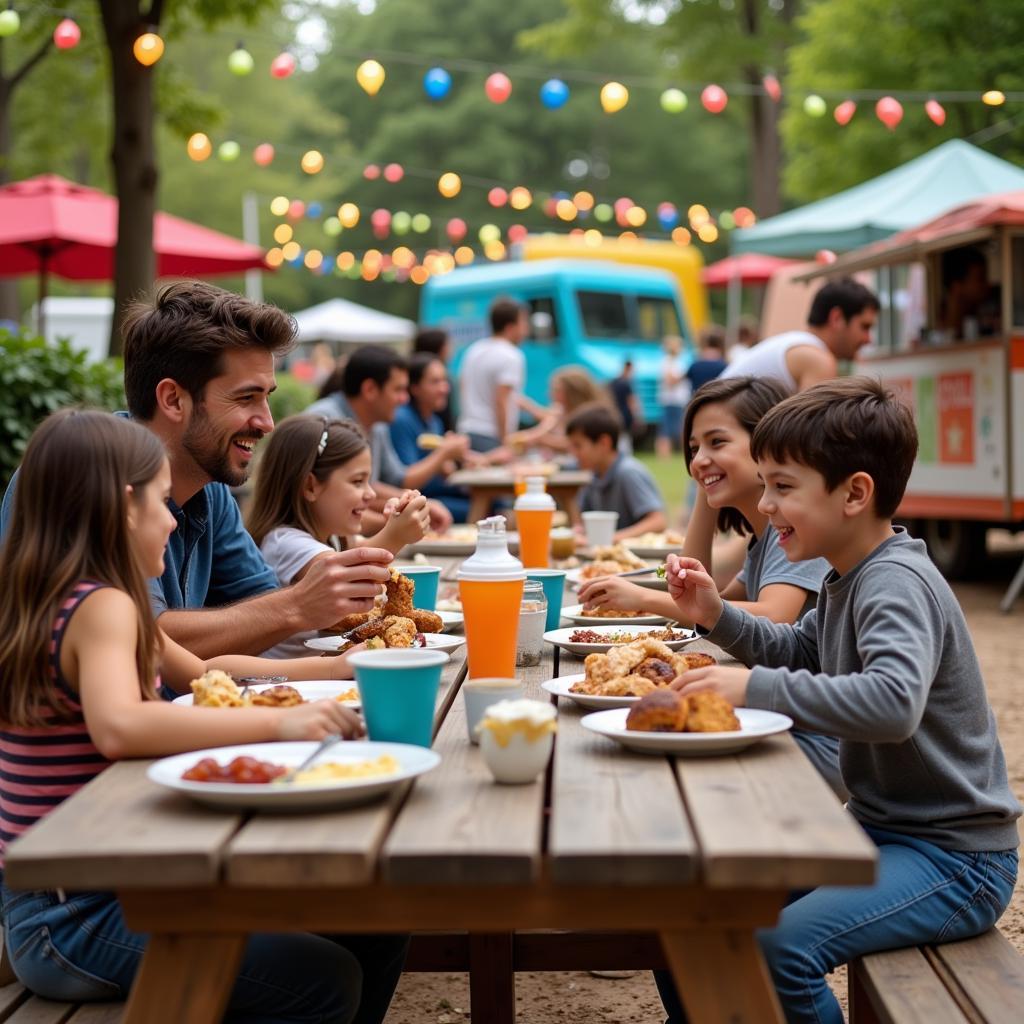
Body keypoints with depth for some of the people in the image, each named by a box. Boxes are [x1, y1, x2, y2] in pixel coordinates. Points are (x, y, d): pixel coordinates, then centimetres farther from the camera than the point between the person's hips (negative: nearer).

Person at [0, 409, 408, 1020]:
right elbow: (118, 729, -39)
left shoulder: (68, 602, 11)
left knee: (375, 929, 6)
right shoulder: (102, 607, -20)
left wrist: (333, 669, 13)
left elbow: (202, 672, 21)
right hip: (72, 918, -9)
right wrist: (279, 722, -36)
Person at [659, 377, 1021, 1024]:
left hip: (954, 855, -9)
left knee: (777, 947, -29)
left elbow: (894, 702, -40)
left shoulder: (896, 584, -22)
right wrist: (717, 616, 8)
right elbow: (798, 652, 25)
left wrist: (757, 689, -35)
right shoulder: (849, 577, 7)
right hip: (880, 827, 10)